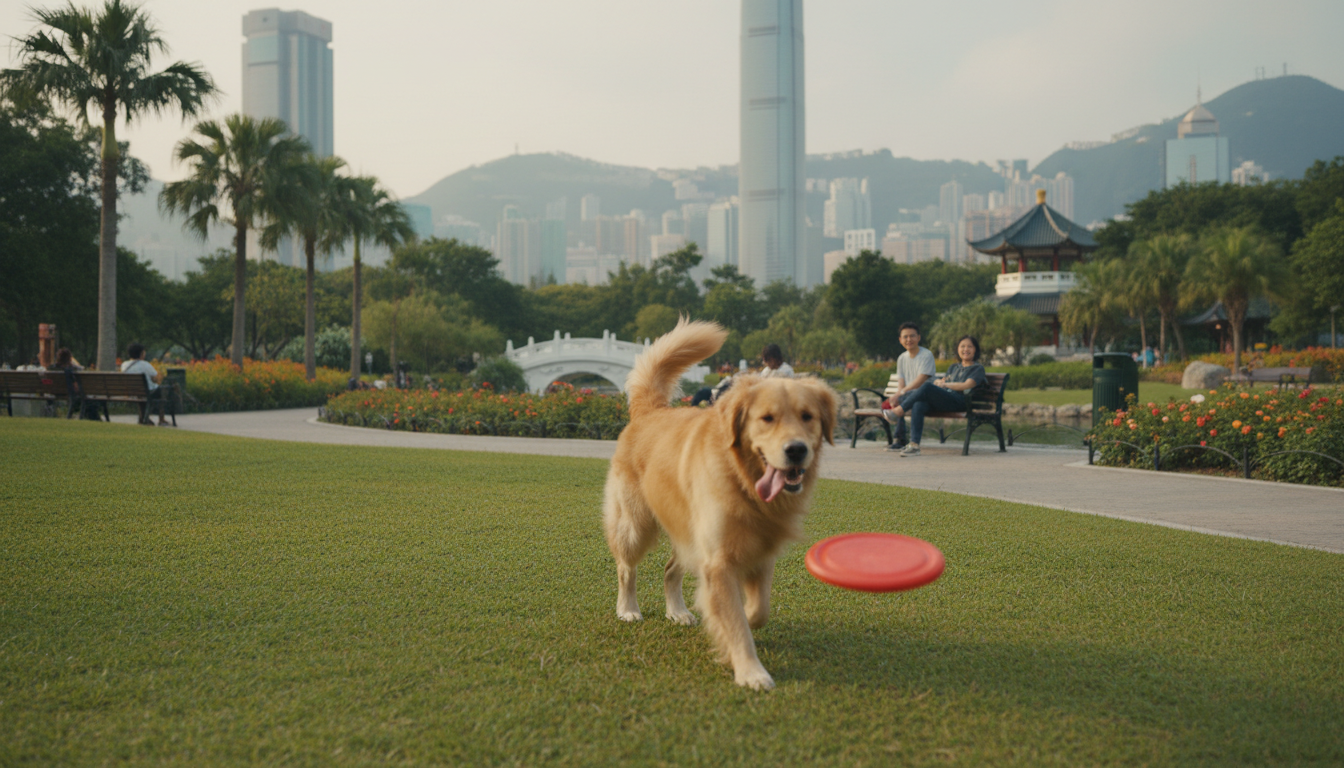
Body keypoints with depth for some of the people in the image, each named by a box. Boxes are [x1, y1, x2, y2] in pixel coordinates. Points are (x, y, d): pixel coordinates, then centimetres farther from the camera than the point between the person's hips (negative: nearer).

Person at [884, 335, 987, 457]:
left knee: (927, 386, -30)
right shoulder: (954, 367, 32)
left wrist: (946, 385, -4)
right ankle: (914, 445, -36)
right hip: (943, 400, 6)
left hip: (959, 402, -6)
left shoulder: (978, 368, 12)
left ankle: (899, 410, -21)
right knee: (918, 405, -29)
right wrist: (939, 381, -2)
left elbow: (966, 385, -4)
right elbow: (941, 381, 22)